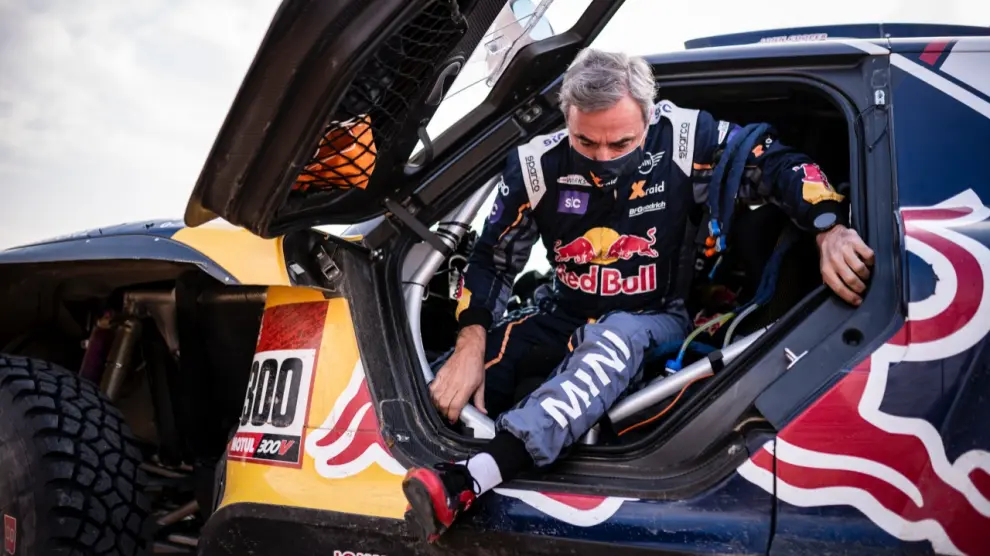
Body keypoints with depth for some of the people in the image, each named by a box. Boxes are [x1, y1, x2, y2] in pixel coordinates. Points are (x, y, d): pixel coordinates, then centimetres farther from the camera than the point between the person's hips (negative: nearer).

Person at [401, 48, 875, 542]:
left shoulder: (685, 138, -17)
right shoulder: (538, 164, -13)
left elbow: (782, 165, -11)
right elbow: (491, 260, -5)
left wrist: (830, 230, -30)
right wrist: (470, 346, -19)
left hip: (655, 321, -3)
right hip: (567, 319, 3)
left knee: (616, 337, -40)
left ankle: (473, 478, -54)